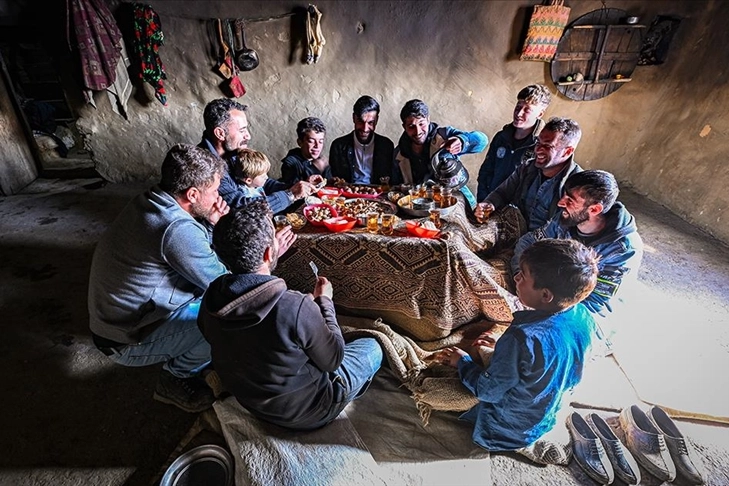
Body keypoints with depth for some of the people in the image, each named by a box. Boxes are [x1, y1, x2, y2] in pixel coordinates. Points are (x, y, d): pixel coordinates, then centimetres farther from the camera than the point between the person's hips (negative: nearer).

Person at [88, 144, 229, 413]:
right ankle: (177, 378, 5)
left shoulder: (149, 201, -2)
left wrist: (209, 224, -5)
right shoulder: (177, 228, -31)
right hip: (128, 341, -9)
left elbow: (196, 257, 10)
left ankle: (179, 367, 17)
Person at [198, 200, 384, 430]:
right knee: (371, 347, 17)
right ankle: (350, 393, 41)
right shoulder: (296, 308, -39)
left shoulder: (210, 300, -18)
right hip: (305, 411, -5)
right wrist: (324, 300, -10)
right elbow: (333, 359, -21)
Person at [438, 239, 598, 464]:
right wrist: (504, 346, 4)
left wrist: (462, 362, -8)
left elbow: (488, 391, -24)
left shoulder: (523, 338, -39)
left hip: (511, 427, -7)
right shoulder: (584, 317, -17)